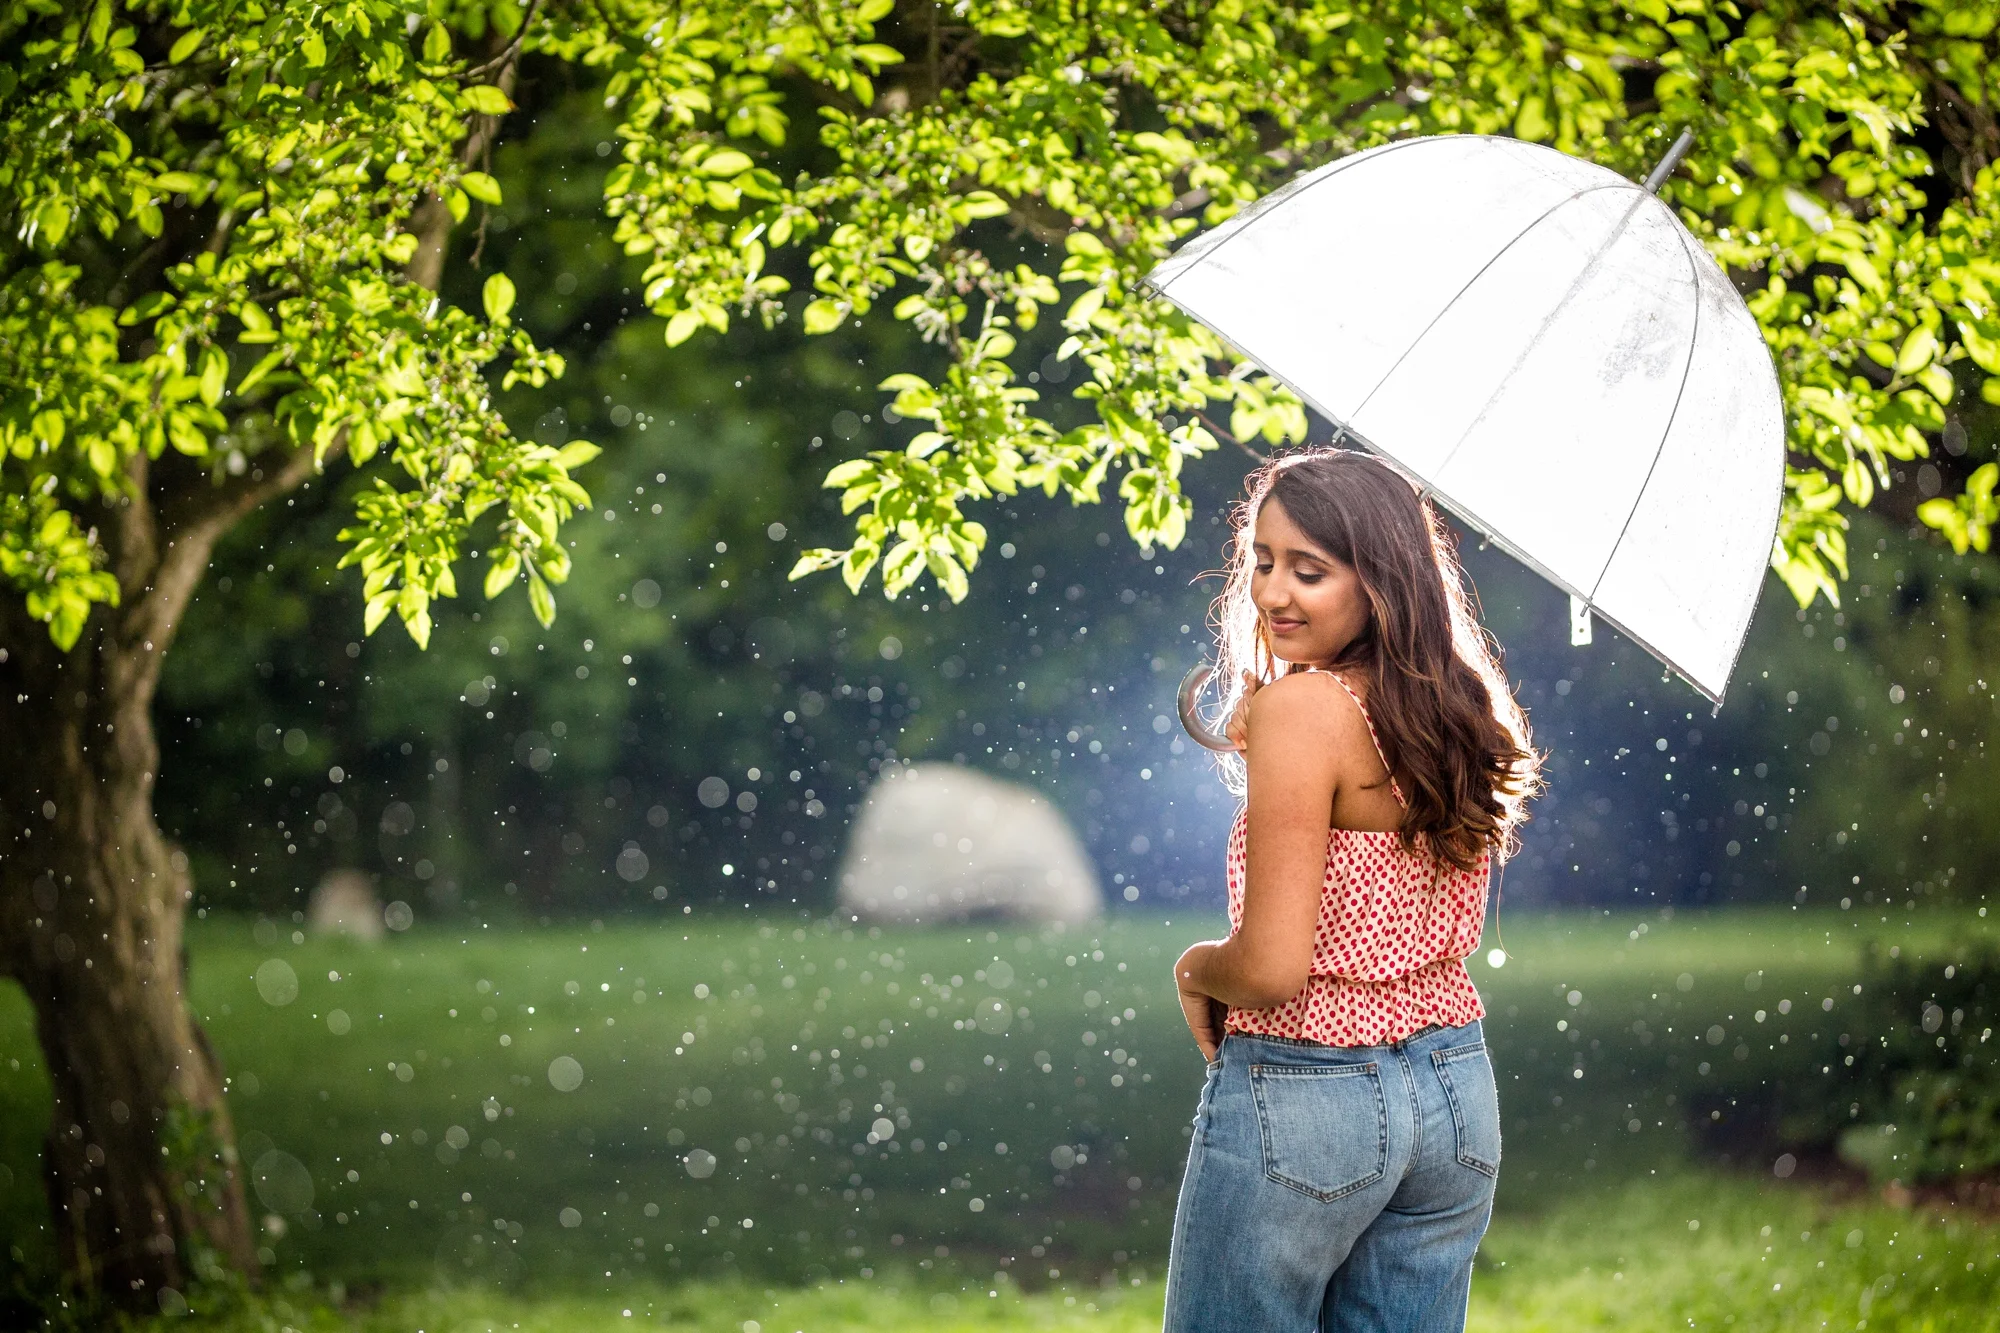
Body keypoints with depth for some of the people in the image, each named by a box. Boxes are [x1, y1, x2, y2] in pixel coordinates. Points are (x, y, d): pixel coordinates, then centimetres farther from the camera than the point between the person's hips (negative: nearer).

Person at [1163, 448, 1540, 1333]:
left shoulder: (1300, 707, -18)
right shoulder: (1456, 709, 5)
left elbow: (1271, 968, -22)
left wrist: (1194, 967, 0)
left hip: (1301, 1094, -7)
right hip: (1456, 1089, 8)